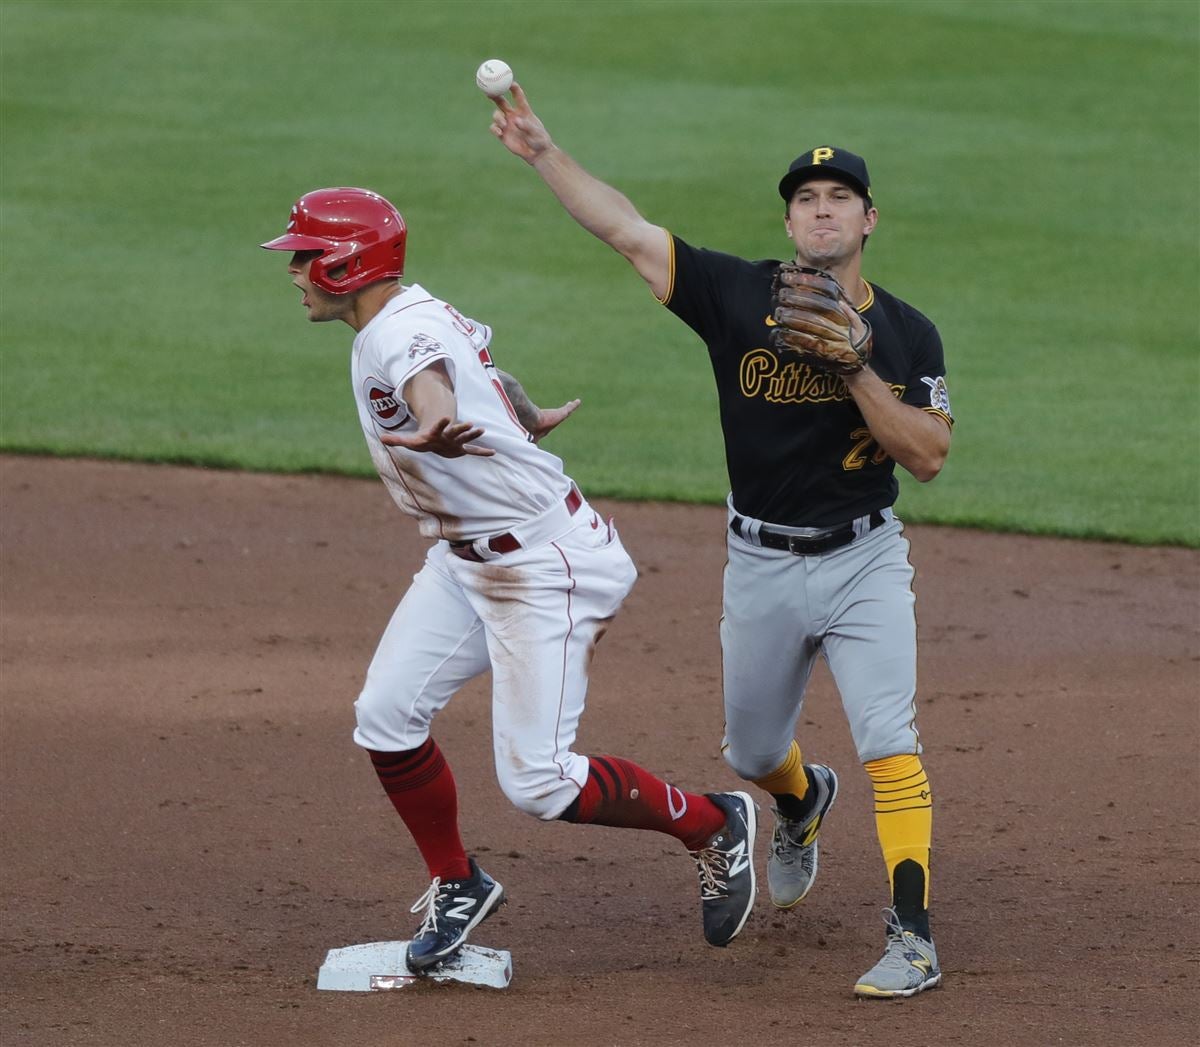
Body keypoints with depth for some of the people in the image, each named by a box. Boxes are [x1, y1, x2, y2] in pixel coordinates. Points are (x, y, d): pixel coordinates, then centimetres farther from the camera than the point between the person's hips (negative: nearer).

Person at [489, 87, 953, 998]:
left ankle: (914, 938, -14)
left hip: (863, 563, -2)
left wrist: (857, 370, -23)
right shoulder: (740, 296, -5)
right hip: (761, 567, 2)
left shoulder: (906, 335, -5)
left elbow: (929, 456, -13)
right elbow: (625, 229, -7)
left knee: (888, 743, -17)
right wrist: (543, 151, -11)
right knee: (752, 753, 17)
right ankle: (804, 799, 54)